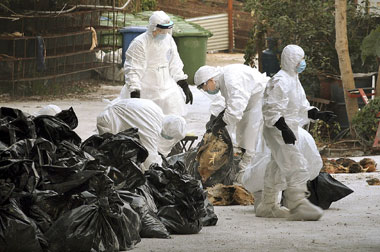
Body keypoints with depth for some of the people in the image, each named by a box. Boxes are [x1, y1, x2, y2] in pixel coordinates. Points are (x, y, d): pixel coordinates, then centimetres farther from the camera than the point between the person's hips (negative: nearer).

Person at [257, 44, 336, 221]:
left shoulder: (294, 80, 17)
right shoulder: (280, 81, -17)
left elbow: (302, 107, 21)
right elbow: (271, 109, -23)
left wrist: (319, 115, 7)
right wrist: (284, 128, -30)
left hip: (288, 129, 11)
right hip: (277, 131, -11)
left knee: (277, 168, 16)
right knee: (296, 166, -15)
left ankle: (267, 206, 24)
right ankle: (298, 205, -17)